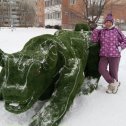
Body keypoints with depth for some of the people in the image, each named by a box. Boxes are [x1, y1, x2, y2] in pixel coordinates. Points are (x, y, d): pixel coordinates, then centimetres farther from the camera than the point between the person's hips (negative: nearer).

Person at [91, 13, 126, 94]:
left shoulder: (116, 31, 2)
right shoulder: (101, 32, 7)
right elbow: (94, 40, -2)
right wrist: (96, 30, -8)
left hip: (114, 55, -1)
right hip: (104, 55, 2)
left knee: (113, 72, 5)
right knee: (102, 69, -15)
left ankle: (113, 85, 29)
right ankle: (113, 83, 2)